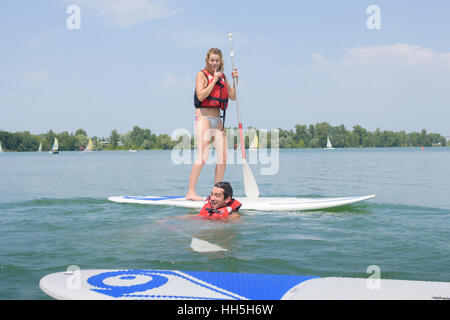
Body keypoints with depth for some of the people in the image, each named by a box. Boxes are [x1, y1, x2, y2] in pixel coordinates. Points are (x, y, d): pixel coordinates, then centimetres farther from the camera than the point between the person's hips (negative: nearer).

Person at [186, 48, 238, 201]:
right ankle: (190, 192, -15)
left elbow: (233, 97, 13)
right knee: (203, 156, -16)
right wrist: (214, 80, -14)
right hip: (203, 117, -7)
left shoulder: (222, 76, 17)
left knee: (223, 157, 2)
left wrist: (235, 80, 1)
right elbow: (200, 96, -15)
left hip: (218, 119, 7)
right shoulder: (202, 74, -1)